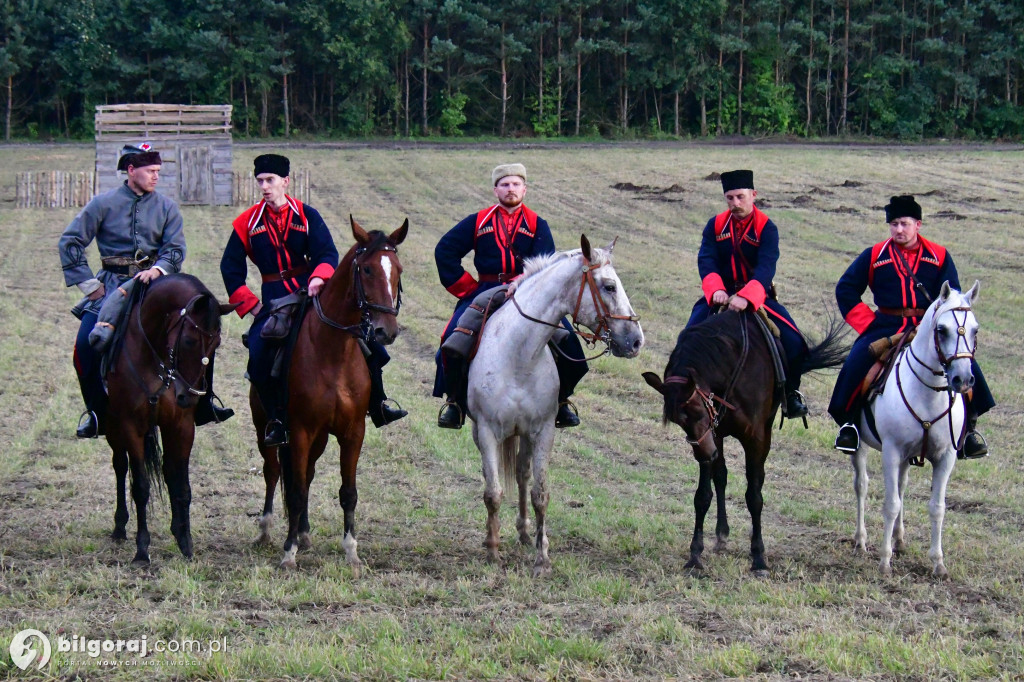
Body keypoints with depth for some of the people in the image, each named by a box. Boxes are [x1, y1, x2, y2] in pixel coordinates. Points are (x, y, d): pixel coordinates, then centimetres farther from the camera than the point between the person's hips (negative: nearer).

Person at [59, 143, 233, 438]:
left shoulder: (166, 207, 4)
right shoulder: (104, 204, -2)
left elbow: (175, 249, -2)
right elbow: (70, 242, 0)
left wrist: (158, 269, -23)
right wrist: (88, 284, -5)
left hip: (155, 282, 2)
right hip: (113, 285, -2)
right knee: (86, 345, -18)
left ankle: (202, 405, 6)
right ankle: (98, 413, 0)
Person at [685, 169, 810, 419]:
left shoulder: (766, 228, -9)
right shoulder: (715, 225, 0)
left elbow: (766, 268, -22)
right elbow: (706, 261, -12)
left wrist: (746, 297, -40)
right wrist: (716, 290, -33)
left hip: (757, 298, -2)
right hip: (720, 297, 2)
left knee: (793, 343, -17)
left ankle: (790, 393, 7)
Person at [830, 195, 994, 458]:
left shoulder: (939, 257, 7)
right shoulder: (874, 256, 6)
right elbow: (845, 290, 9)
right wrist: (867, 324, 1)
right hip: (886, 327, 0)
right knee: (856, 363, -25)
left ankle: (969, 425, -2)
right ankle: (849, 421, -7)